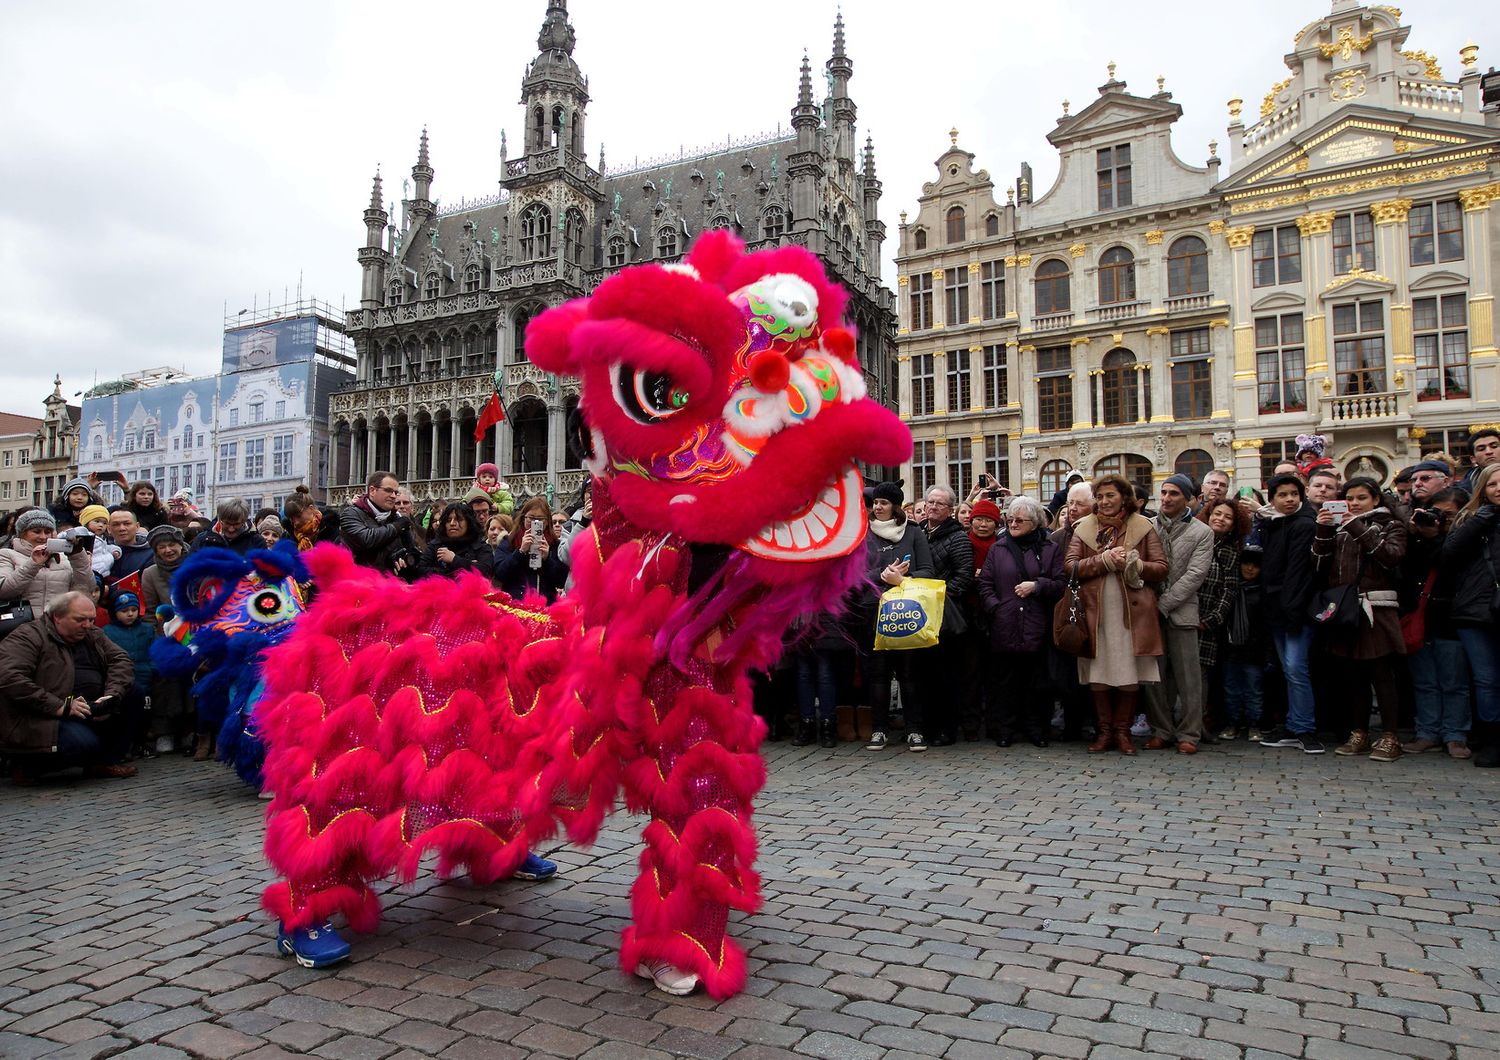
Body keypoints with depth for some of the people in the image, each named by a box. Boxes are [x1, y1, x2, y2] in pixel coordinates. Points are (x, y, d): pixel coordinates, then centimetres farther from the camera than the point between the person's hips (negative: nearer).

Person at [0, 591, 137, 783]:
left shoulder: (92, 636, 13)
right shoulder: (28, 637, -9)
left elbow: (120, 659, 6)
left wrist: (111, 697, -13)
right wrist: (59, 707, -26)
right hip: (38, 721, -7)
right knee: (85, 743, -31)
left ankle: (106, 761, -3)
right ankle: (27, 765, -2)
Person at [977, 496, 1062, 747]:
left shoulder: (1050, 549, 9)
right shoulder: (997, 549, 12)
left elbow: (1061, 584, 4)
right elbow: (984, 583, 8)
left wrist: (1037, 586, -11)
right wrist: (995, 607, -5)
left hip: (1037, 629, -1)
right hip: (1003, 627, 1)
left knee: (1037, 681, 3)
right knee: (1003, 680, 3)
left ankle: (1037, 728, 17)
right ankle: (1004, 728, 13)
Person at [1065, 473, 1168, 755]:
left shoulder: (1143, 527, 5)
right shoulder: (1084, 528, 8)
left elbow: (1161, 569, 1)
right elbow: (1069, 566, -3)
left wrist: (1134, 565, -16)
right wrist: (1105, 560, -13)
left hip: (1132, 612, -1)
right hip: (1096, 612, 1)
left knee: (1131, 674, 3)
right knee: (1097, 675, 4)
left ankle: (1123, 730, 17)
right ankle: (1104, 730, 17)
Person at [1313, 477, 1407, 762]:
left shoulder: (1391, 525, 9)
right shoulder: (1338, 528, 18)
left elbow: (1392, 556, -11)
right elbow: (1319, 566, 8)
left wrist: (1359, 528, -11)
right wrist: (1323, 532, -3)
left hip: (1376, 610, -4)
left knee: (1382, 674, -3)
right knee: (1351, 676, 7)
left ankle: (1390, 738, 3)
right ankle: (1359, 735, 15)